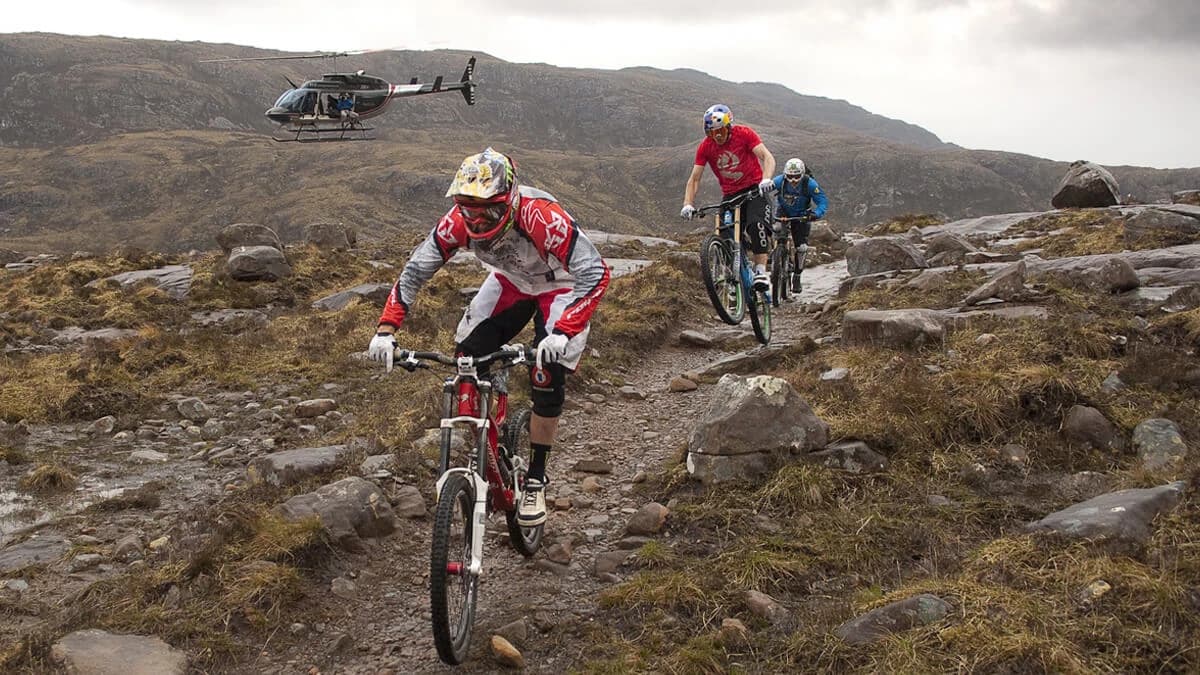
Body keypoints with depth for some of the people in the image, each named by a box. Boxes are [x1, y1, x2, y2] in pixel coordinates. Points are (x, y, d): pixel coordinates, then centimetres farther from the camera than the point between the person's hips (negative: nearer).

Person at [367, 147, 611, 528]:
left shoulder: (541, 218, -41)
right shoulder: (459, 221, -27)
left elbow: (596, 274, -42)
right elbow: (415, 271, -18)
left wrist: (563, 332, -54)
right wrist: (386, 330, -29)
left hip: (561, 286, -4)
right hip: (511, 281, 5)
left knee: (548, 380, -15)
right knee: (468, 356, -10)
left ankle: (535, 480, 3)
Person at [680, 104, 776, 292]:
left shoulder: (744, 134, -14)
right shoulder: (705, 147, -7)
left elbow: (767, 157, -22)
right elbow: (694, 179, -7)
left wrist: (766, 179, -42)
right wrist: (688, 204, -22)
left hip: (754, 189, -3)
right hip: (730, 195, 4)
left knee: (756, 225, -30)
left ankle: (761, 271, -28)